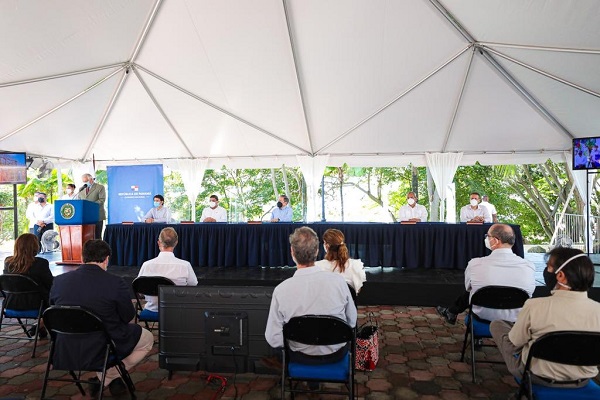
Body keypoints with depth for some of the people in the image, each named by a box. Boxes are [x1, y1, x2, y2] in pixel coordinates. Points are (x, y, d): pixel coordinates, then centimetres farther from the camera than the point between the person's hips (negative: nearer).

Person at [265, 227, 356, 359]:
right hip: (336, 356, 1)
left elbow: (274, 340, -16)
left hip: (300, 357, -1)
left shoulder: (281, 290, -23)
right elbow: (352, 322, -6)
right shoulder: (338, 281, -20)